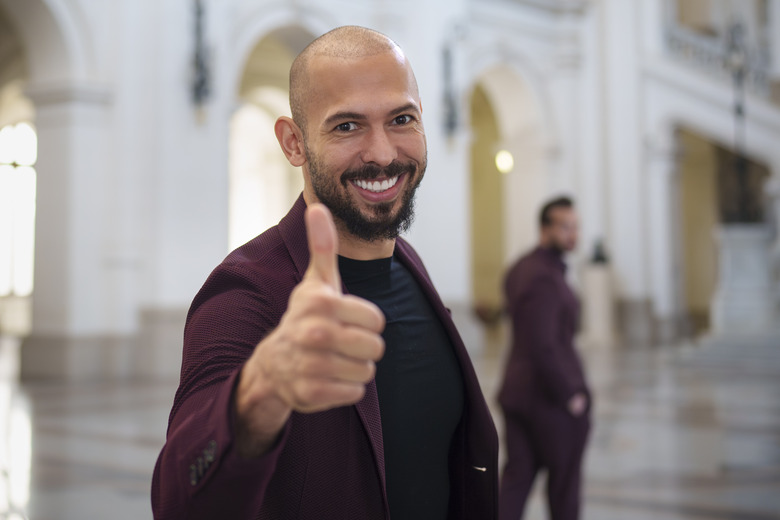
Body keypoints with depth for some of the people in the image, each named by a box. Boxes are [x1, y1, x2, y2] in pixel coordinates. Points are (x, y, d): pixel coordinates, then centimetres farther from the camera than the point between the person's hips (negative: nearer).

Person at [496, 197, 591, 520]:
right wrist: (569, 395, -17)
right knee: (564, 479, 11)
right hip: (552, 397, -8)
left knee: (517, 474, 7)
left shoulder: (518, 270, 9)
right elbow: (542, 347, -26)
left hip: (516, 392, 8)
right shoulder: (545, 278, -21)